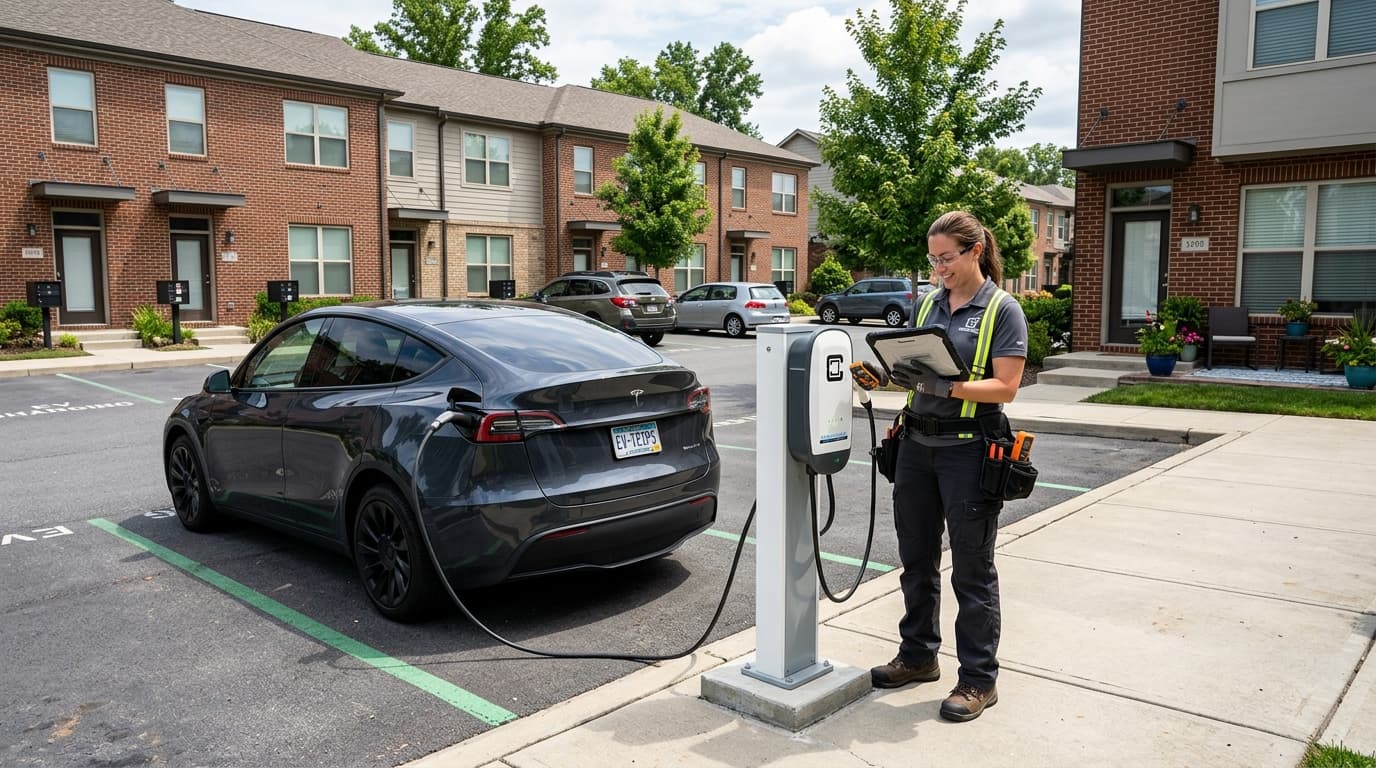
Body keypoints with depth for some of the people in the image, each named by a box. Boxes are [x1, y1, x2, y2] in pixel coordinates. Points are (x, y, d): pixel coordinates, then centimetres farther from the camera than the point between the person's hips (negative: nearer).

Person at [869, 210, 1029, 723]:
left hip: (969, 451, -6)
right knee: (917, 560, 15)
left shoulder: (1003, 310, -6)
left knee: (972, 570, 4)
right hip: (917, 445, 6)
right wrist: (891, 374, -9)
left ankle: (979, 679, 17)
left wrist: (945, 387, -26)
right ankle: (918, 655, 32)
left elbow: (1005, 387, -14)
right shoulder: (925, 305, 11)